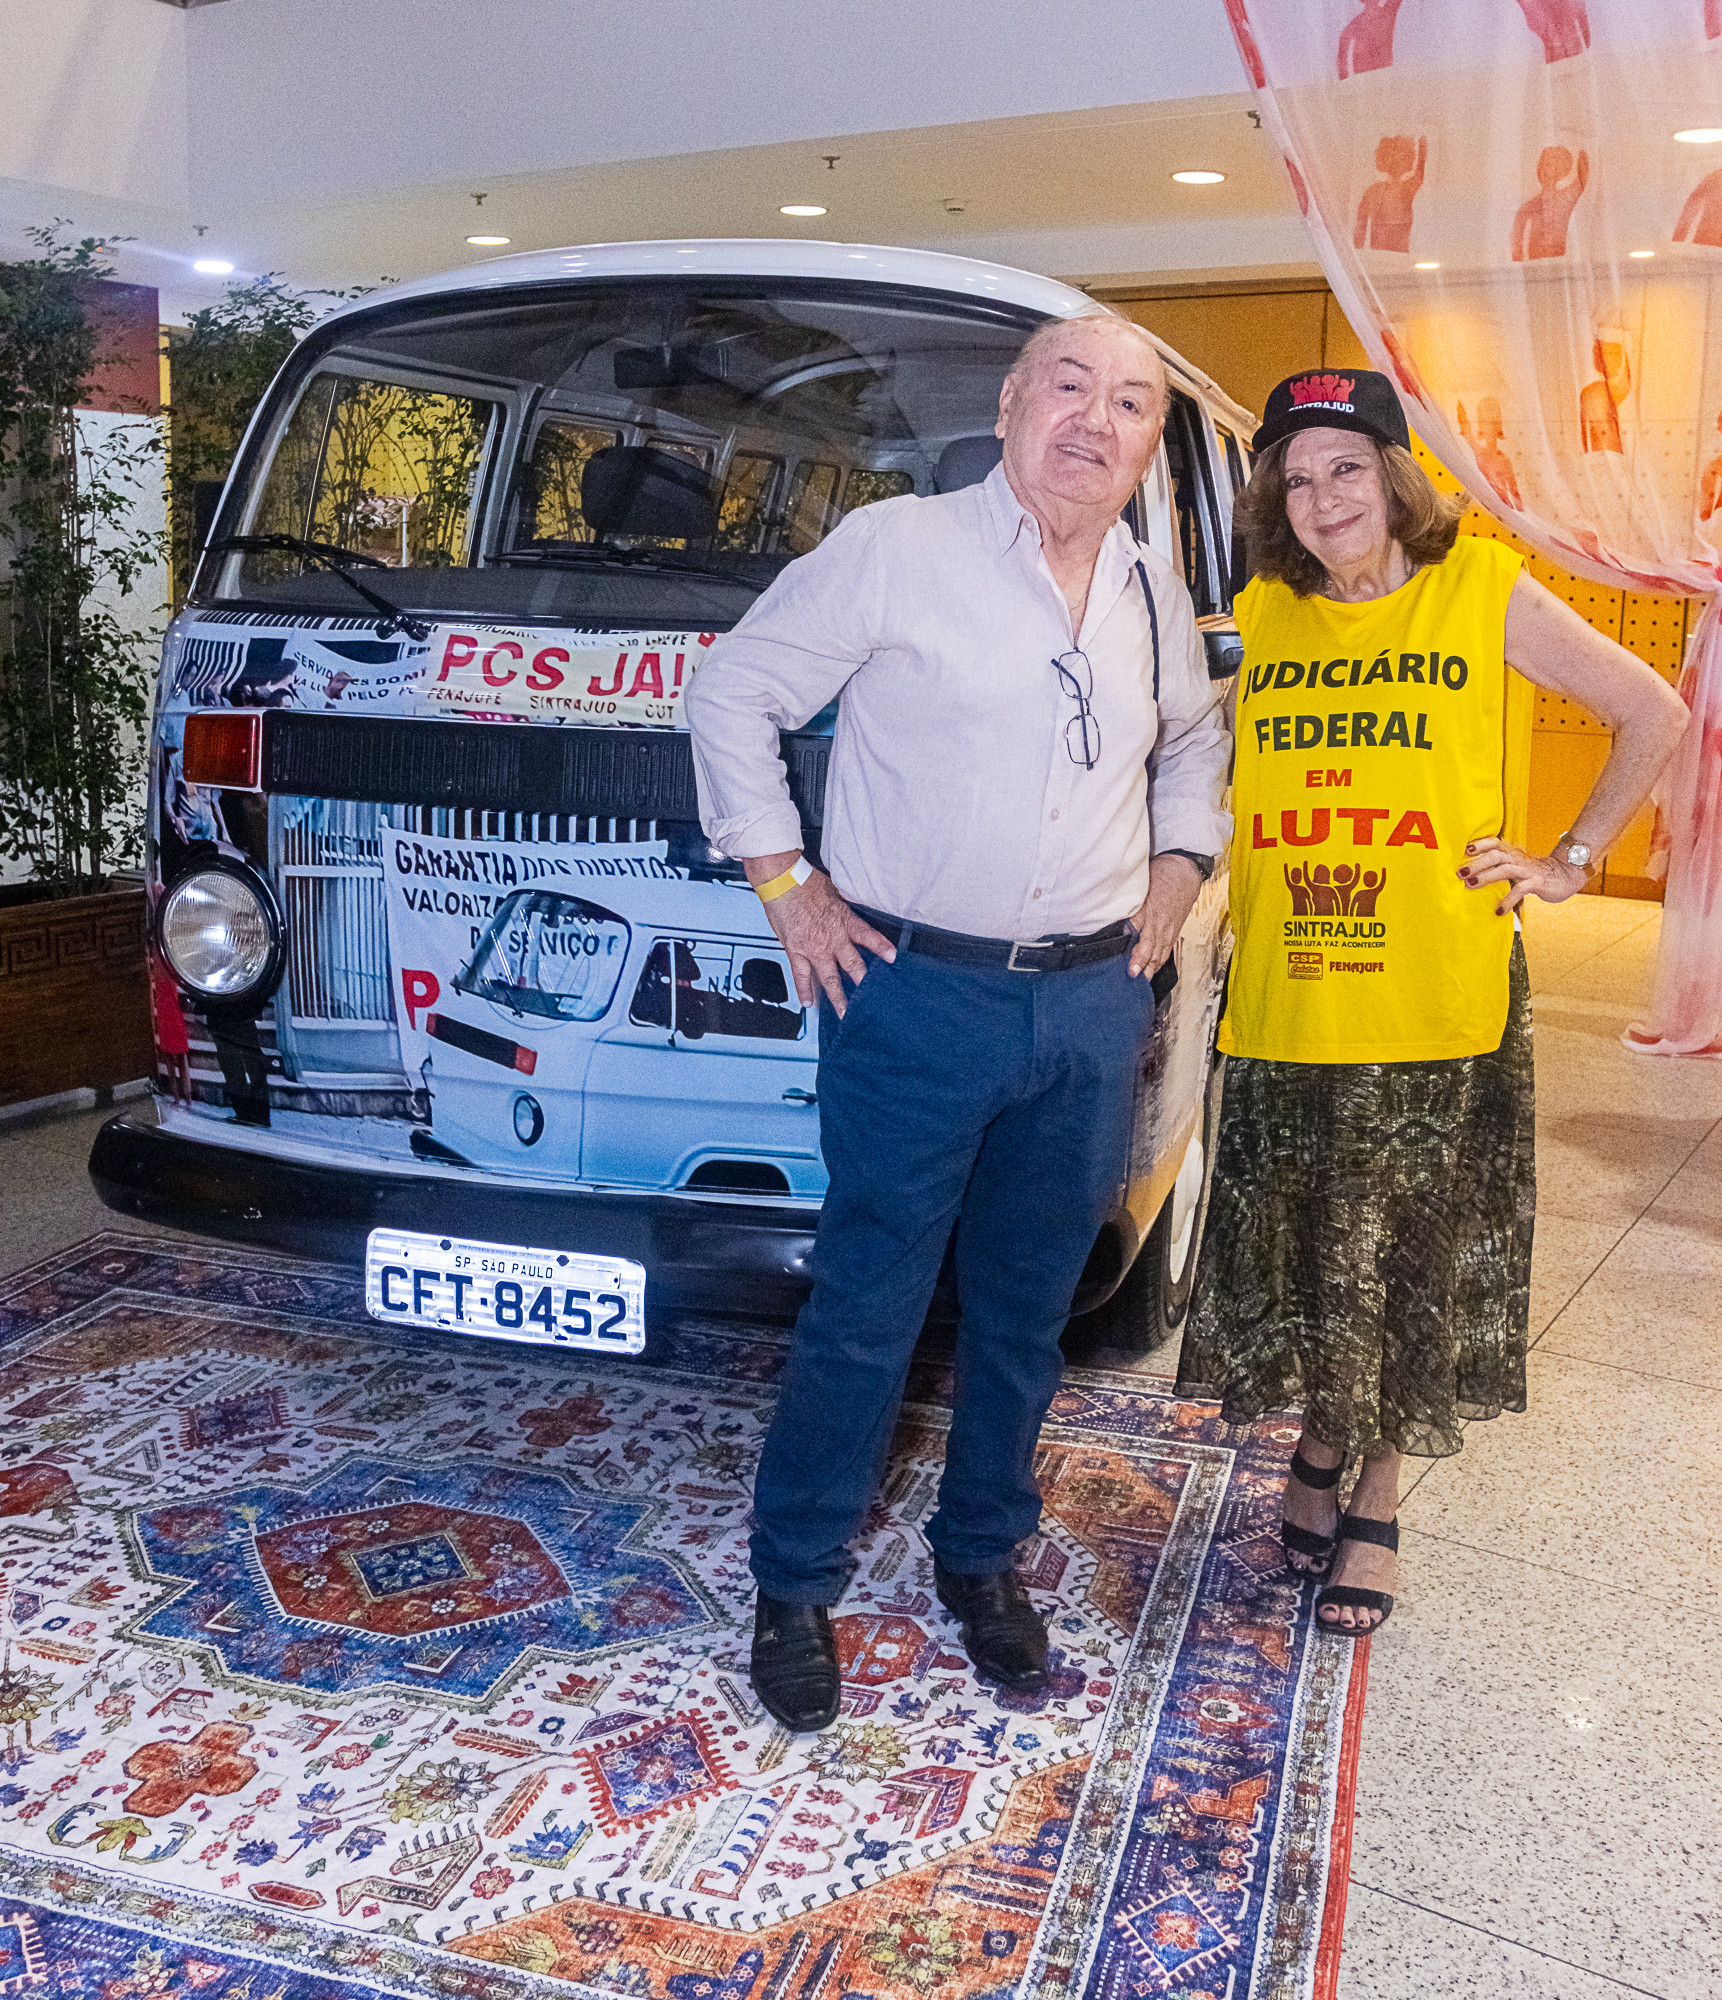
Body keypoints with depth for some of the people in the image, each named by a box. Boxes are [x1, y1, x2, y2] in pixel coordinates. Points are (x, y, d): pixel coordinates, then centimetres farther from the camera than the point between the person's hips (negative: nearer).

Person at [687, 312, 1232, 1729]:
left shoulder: (1156, 598, 12)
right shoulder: (896, 550, -5)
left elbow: (1200, 739, 30)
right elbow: (733, 693, -1)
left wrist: (1176, 876, 16)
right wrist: (787, 886, -5)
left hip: (1094, 1001, 5)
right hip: (917, 992, -5)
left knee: (1029, 1304, 15)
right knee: (869, 1306, 3)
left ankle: (983, 1556, 35)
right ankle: (795, 1585, 22)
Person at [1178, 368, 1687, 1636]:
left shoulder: (1485, 593, -2)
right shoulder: (1259, 616, 6)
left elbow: (1655, 716, 6)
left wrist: (1570, 864, 1)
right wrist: (1199, 875, 6)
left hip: (1441, 1010, -2)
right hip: (1284, 1008, 2)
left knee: (1412, 1270, 9)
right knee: (1298, 1260, 13)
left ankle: (1376, 1506, 28)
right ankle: (1320, 1443, 39)